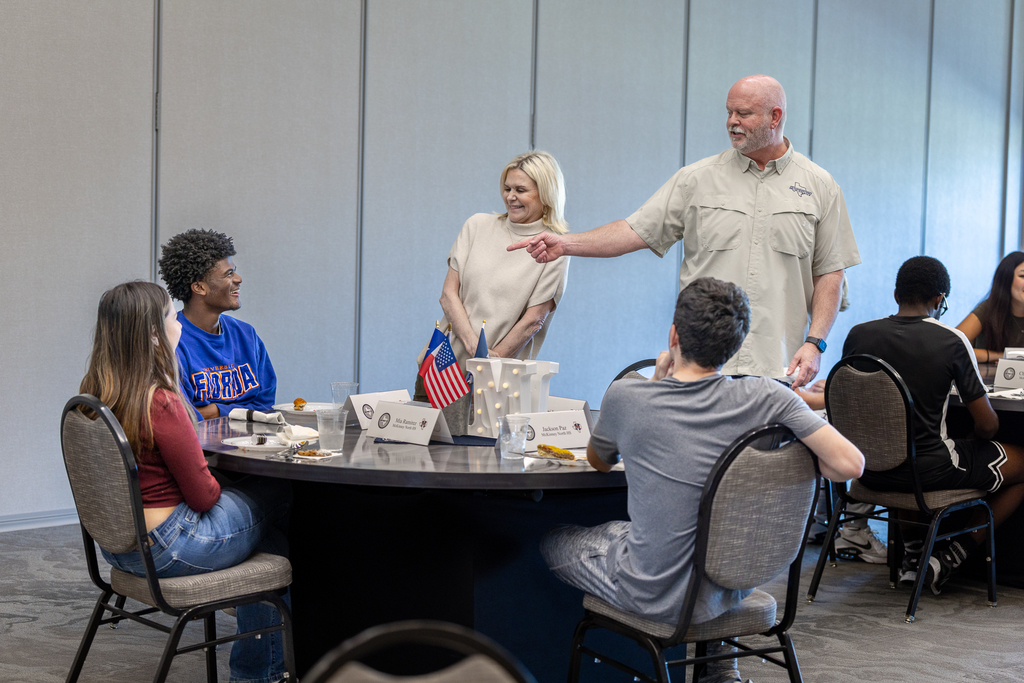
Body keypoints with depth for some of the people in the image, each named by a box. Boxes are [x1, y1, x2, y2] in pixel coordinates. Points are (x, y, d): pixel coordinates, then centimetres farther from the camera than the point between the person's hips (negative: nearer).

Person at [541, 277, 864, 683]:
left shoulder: (624, 397, -14)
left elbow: (599, 462, 8)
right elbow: (850, 464, -17)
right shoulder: (765, 398, -14)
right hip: (733, 588, 3)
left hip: (656, 596, -3)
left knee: (552, 541, 25)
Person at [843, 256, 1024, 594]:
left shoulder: (858, 335, -3)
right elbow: (987, 425, -9)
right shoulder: (952, 341, -13)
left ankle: (913, 554, 29)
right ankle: (948, 560, 12)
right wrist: (974, 438, 16)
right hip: (927, 472, -5)